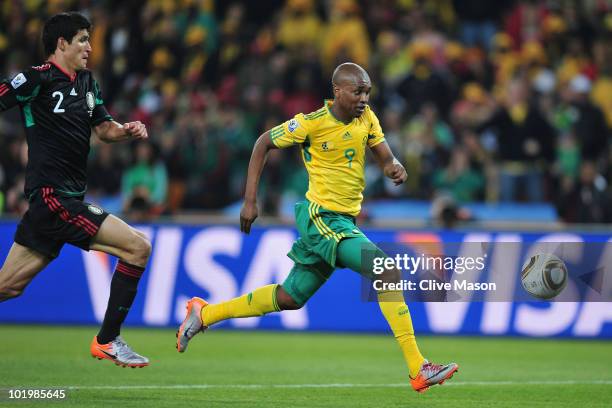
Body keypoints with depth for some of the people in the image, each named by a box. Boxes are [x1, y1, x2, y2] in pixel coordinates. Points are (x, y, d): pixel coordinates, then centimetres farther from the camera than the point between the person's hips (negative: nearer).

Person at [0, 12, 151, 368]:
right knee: (138, 247, -11)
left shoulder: (87, 83, 17)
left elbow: (104, 129, 23)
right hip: (52, 196, -9)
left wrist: (126, 131, 3)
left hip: (69, 197, 9)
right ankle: (107, 341, -4)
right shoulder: (36, 80, -9)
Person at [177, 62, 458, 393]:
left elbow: (385, 158, 6)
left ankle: (204, 314, 30)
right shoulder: (312, 123, -12)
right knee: (388, 272, -21)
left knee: (290, 298, 16)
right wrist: (249, 201, -6)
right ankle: (418, 370, -22)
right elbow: (262, 144, -1)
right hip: (321, 216, -8)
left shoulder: (367, 118, 4)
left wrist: (395, 168, -20)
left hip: (343, 221, 8)